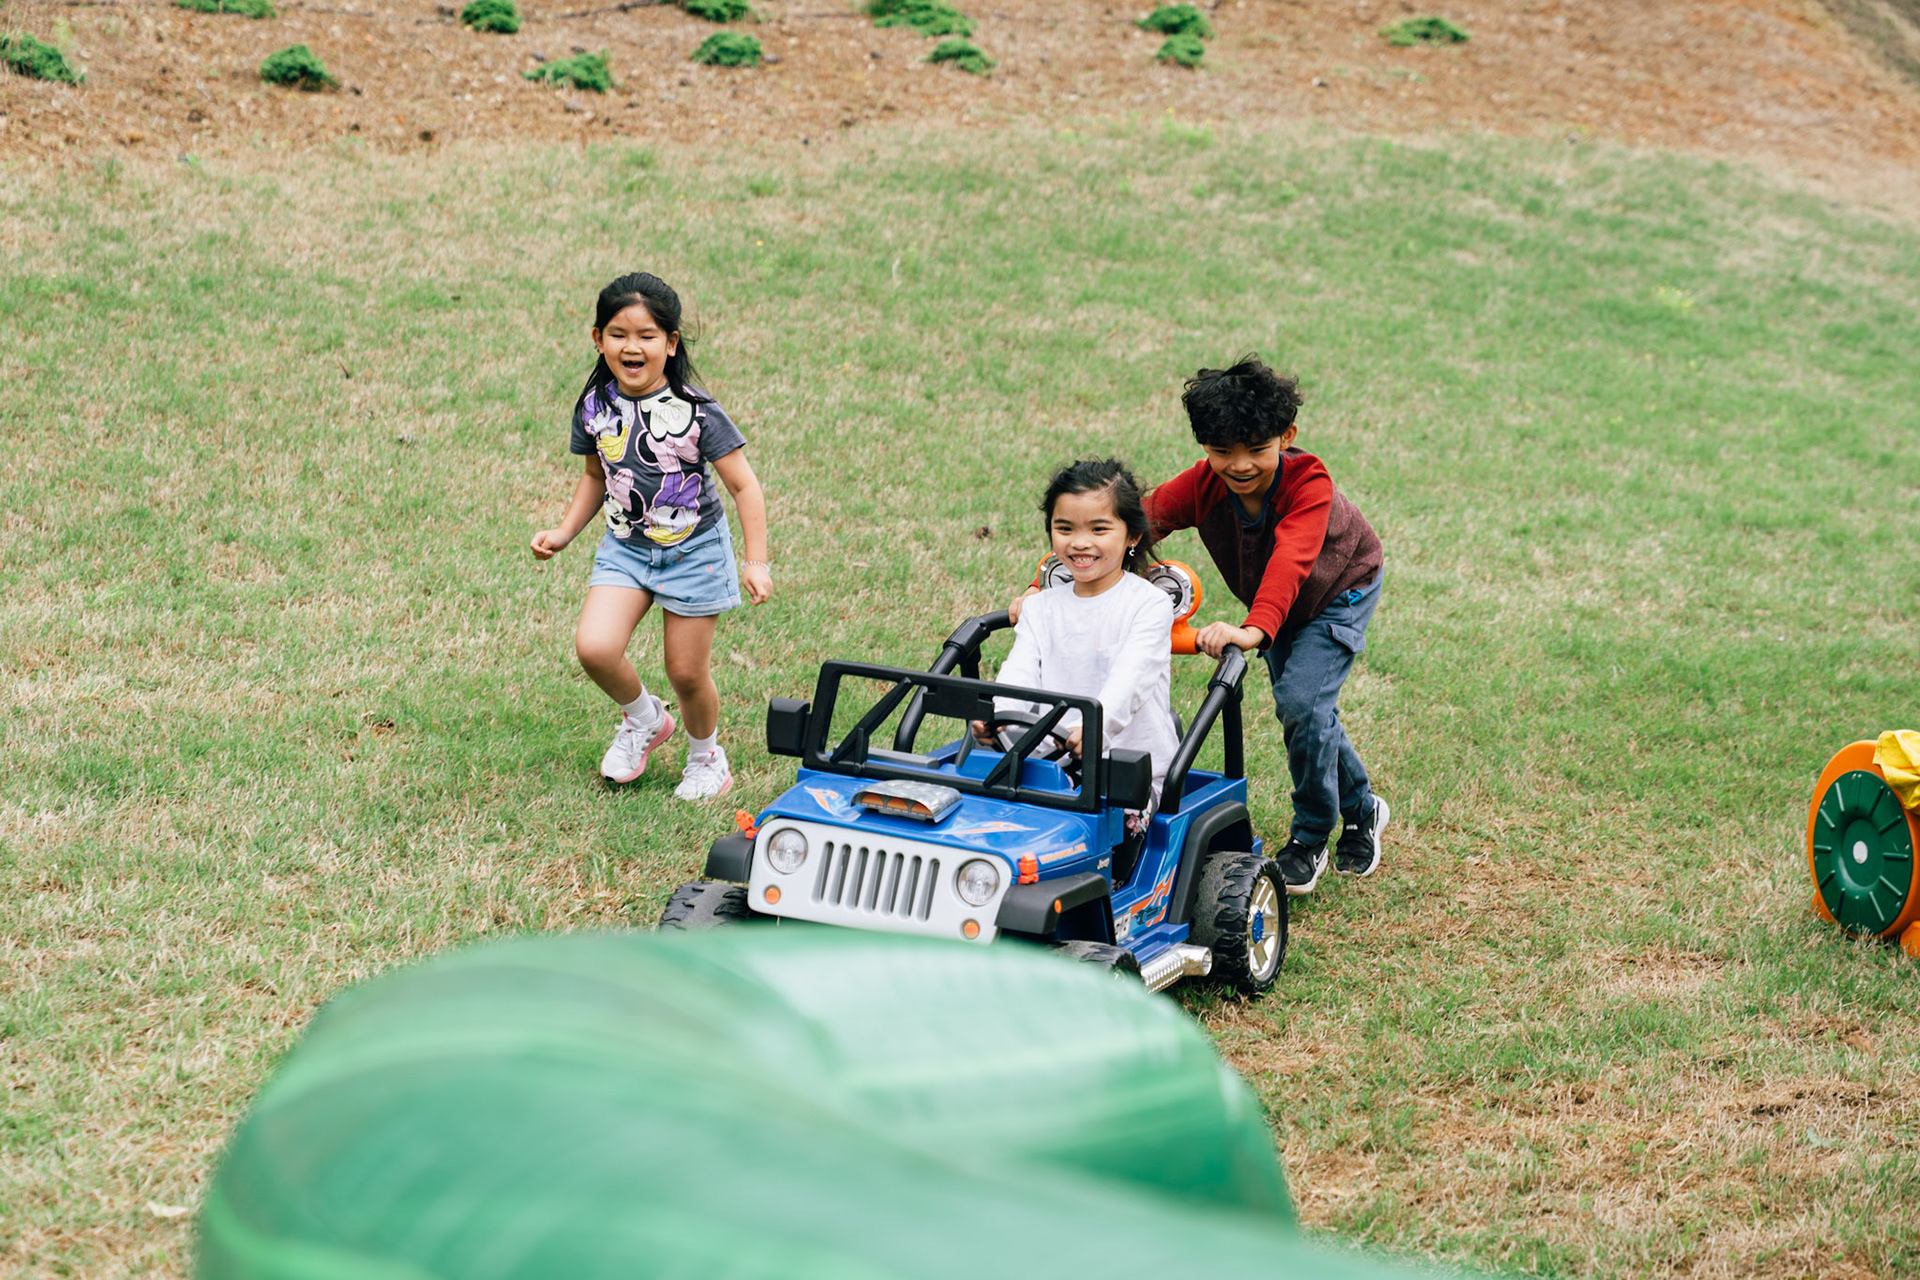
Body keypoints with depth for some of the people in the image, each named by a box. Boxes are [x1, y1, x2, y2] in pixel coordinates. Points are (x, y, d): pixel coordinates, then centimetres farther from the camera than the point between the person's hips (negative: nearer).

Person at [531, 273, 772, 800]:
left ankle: (705, 757, 35)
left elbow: (744, 485, -13)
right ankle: (643, 719, 14)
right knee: (594, 647, -18)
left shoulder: (695, 411, -18)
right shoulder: (594, 407, -5)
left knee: (687, 673, 4)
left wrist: (757, 561, -18)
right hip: (625, 545, 3)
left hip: (693, 549, -3)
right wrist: (564, 532, 5)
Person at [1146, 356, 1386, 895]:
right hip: (1281, 606, 6)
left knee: (1303, 701, -21)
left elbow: (1290, 562, -54)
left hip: (1340, 591, -5)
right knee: (1296, 710, 9)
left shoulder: (1308, 484, -39)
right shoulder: (1200, 486, -27)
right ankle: (1361, 809, 34)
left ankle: (1311, 835, -1)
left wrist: (1255, 629, -72)